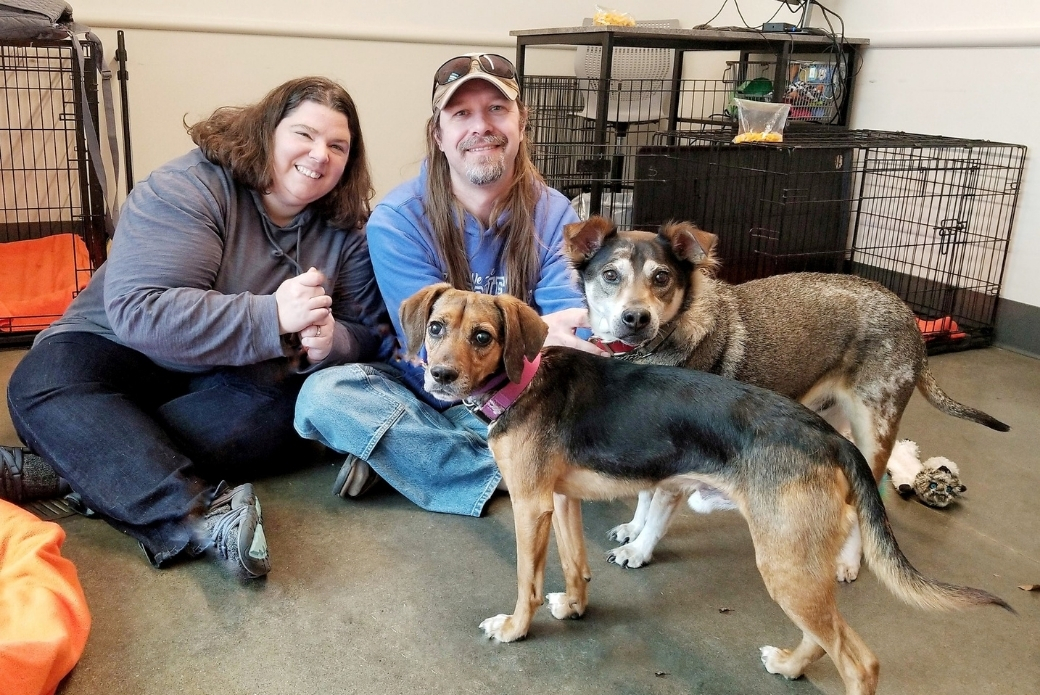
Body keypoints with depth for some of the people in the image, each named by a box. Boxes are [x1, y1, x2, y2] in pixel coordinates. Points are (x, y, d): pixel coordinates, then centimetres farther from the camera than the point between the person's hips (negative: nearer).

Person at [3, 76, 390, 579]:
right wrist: (272, 319, -36)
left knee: (287, 406, -29)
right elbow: (139, 311, -28)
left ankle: (76, 467, -29)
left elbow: (365, 331, -4)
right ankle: (199, 517, -47)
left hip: (232, 381, 3)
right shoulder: (189, 188, -18)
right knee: (44, 383, -31)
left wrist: (327, 344, -29)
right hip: (120, 354, -2)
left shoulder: (346, 231, -3)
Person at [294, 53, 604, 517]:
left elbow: (573, 319, -15)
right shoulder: (396, 220, -13)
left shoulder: (553, 214, -5)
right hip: (424, 390, -1)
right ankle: (512, 476, -22)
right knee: (323, 394, -29)